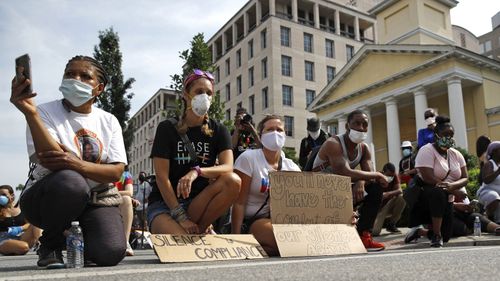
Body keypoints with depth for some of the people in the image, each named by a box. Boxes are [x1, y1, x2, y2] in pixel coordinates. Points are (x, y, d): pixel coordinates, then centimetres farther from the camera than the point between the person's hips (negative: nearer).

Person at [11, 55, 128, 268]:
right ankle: (51, 244, -6)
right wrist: (30, 113, -37)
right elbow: (53, 162, -25)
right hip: (45, 198, -2)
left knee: (110, 253, -24)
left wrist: (78, 164, -27)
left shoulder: (109, 121, 3)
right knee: (70, 181, -38)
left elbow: (116, 171, -8)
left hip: (93, 199, 3)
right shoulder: (45, 112, -8)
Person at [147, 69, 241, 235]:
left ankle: (199, 229, -10)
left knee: (233, 181, -26)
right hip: (164, 203, -3)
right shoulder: (167, 128, -3)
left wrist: (196, 171, -33)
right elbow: (162, 176, -10)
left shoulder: (218, 130, 4)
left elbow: (228, 167, -13)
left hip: (198, 201, 4)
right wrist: (181, 217, -18)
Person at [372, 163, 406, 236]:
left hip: (388, 205, 5)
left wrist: (389, 193, -37)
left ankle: (391, 224, -6)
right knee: (375, 232, -27)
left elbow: (399, 190, -20)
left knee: (402, 197, -25)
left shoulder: (394, 176, -6)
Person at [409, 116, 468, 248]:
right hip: (423, 194, -6)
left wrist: (451, 185, -26)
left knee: (446, 237, 3)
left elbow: (465, 179, -4)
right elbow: (429, 179, -26)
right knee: (438, 192, -40)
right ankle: (436, 235, -26)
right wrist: (454, 191, -20)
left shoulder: (456, 154, 3)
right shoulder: (427, 151, -17)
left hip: (445, 200, 7)